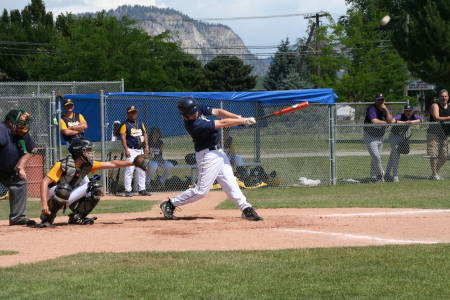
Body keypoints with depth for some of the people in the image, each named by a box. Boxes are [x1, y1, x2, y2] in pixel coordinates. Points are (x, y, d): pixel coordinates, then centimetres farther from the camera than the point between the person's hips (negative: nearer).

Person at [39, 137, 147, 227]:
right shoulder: (63, 165, -24)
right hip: (51, 195, -6)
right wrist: (44, 204, -39)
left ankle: (77, 217, 1)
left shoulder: (88, 165, -4)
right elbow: (44, 182, -29)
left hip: (68, 199, 6)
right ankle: (47, 218, -20)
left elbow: (112, 164, -2)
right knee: (64, 188, -40)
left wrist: (133, 163, -11)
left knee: (96, 187, -7)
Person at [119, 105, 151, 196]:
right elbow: (123, 137, -9)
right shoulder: (125, 124, -2)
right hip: (131, 150, -6)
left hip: (140, 150, 6)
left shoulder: (140, 123, 16)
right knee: (129, 170, -11)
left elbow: (145, 135, 15)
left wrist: (146, 146, 3)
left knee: (142, 171, 7)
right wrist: (126, 150, -18)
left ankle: (142, 189, 13)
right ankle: (128, 190, -8)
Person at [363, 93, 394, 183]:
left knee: (376, 158, 8)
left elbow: (390, 121, -10)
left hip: (380, 137, 6)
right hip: (370, 137, -6)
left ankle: (373, 178, 14)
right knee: (376, 157, -16)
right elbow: (374, 121, -30)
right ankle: (381, 174, 2)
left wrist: (386, 110, -20)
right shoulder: (371, 109, -18)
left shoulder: (385, 109, 4)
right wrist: (385, 122, -14)